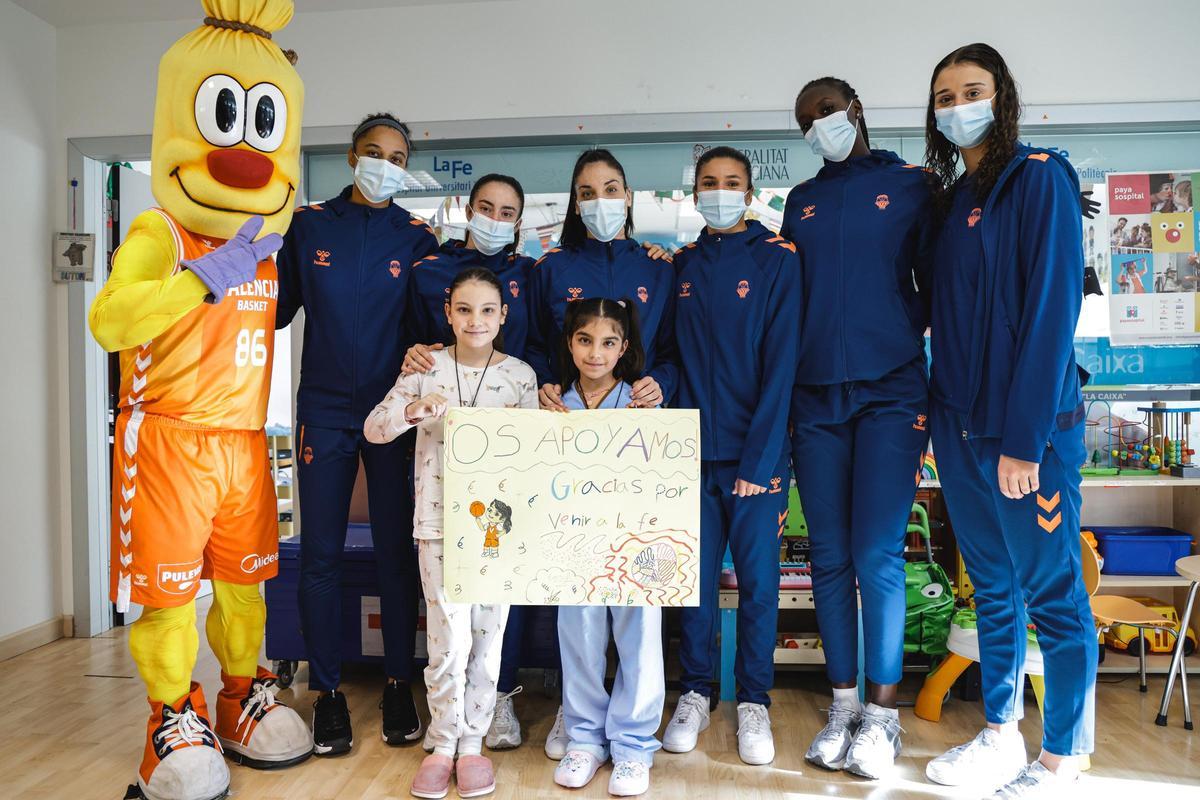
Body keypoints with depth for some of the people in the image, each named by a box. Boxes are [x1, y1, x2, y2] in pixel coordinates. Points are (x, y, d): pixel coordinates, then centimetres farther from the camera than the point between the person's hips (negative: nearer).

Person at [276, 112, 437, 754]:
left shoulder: (415, 237, 4)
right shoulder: (309, 224, 6)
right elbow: (279, 306, 8)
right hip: (325, 411, 1)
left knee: (396, 551, 5)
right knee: (320, 553, 3)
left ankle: (398, 685, 20)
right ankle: (328, 692, 17)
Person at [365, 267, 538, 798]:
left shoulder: (520, 375, 3)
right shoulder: (427, 367, 1)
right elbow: (373, 428, -5)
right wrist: (413, 410, -22)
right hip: (439, 521, -1)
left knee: (487, 635, 8)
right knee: (448, 639, 0)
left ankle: (472, 742, 25)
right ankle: (442, 743, 21)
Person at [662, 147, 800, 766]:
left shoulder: (777, 261, 0)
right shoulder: (681, 266, 10)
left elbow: (781, 364, -7)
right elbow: (673, 356, 9)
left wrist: (758, 459, -13)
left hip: (756, 452, -2)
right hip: (694, 451, 3)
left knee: (758, 579, 5)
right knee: (695, 575, 9)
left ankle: (754, 703, 20)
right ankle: (695, 693, 24)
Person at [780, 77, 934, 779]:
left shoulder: (911, 184, 8)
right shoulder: (801, 201, 17)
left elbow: (935, 286, 6)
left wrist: (898, 339, -3)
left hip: (890, 392, -3)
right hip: (815, 397, 3)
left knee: (877, 557, -7)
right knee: (830, 558, 5)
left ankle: (883, 713, 9)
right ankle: (844, 704, 18)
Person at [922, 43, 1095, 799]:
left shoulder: (1039, 177, -6)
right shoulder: (950, 199, 14)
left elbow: (1051, 306, -14)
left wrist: (1025, 437, -18)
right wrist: (938, 413, 5)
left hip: (1029, 428, -7)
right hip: (960, 424, 7)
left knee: (1054, 596, 4)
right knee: (994, 589, 15)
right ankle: (1000, 738, 29)